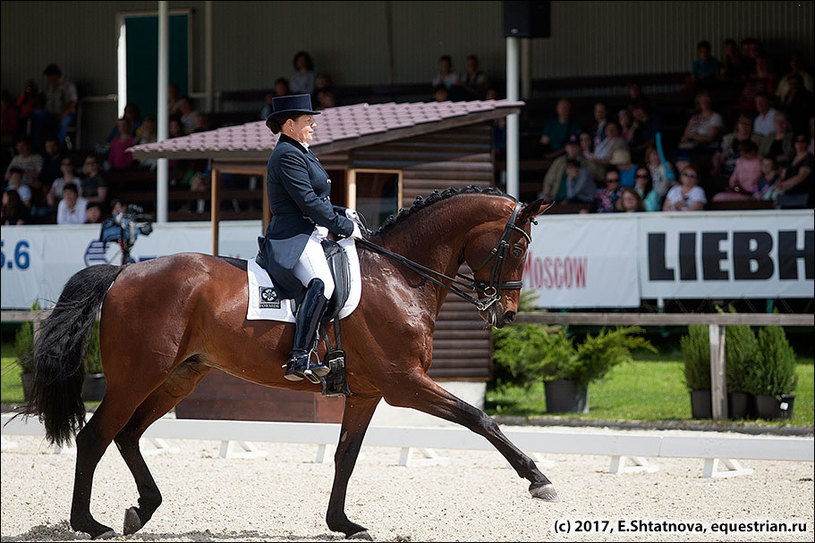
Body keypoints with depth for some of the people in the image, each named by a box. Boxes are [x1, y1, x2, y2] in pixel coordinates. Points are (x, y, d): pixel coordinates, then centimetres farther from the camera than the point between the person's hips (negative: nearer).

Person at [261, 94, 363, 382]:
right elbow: (308, 203, -18)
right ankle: (299, 359, -43)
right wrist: (345, 226, -12)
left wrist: (342, 213, 14)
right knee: (323, 283, -34)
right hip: (294, 239, -12)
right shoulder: (288, 156, -11)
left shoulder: (299, 153, 23)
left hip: (310, 237, 12)